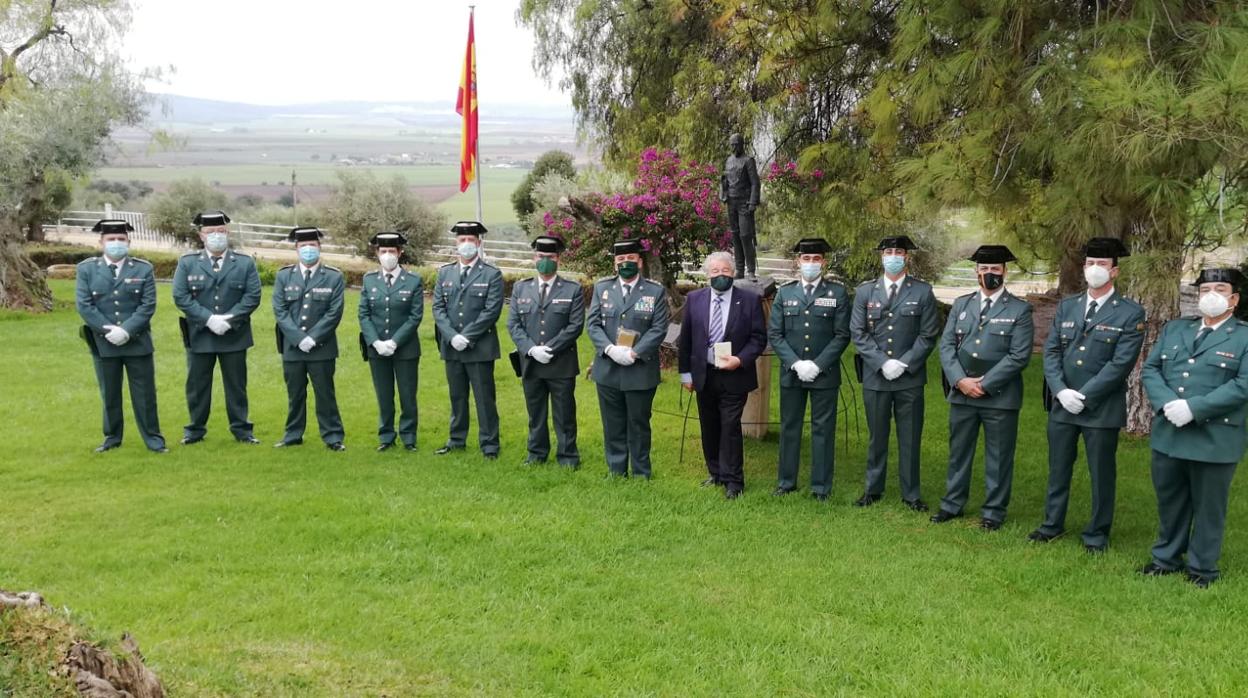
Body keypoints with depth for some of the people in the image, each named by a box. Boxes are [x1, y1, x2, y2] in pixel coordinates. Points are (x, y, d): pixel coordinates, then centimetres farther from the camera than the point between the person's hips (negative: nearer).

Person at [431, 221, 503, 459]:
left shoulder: (492, 275, -3)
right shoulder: (445, 273, 10)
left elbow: (492, 311, -10)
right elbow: (438, 308, 4)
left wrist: (467, 337, -15)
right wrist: (452, 336, -10)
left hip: (480, 347, -4)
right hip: (451, 347, 4)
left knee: (484, 398, 0)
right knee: (457, 396, 14)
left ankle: (489, 445, 8)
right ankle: (457, 439, 26)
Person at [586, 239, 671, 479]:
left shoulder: (655, 291, 0)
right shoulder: (602, 287, 7)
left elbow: (658, 329, -7)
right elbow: (592, 323, 1)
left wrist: (634, 353, -17)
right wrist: (610, 349, -15)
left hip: (641, 371, -2)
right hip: (607, 369, 2)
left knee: (639, 423, 7)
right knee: (613, 424, 10)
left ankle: (641, 474, 18)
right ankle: (616, 470, 22)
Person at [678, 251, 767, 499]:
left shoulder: (750, 300, -4)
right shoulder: (694, 299, 3)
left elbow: (759, 338, -3)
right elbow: (685, 339, 7)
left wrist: (740, 360, -16)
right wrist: (686, 372, 4)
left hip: (734, 376, -3)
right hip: (703, 376, 3)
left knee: (730, 427, -4)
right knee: (709, 427, 12)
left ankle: (733, 481, 6)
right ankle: (716, 474, 27)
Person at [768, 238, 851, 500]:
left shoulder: (838, 293, 1)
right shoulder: (784, 293, 7)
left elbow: (842, 335, -3)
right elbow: (774, 334, 3)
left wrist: (818, 365, -13)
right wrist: (796, 363, -10)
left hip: (825, 374, -2)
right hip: (791, 373, 2)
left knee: (823, 429, 3)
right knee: (789, 427, 10)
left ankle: (821, 486, 12)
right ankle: (786, 481, 21)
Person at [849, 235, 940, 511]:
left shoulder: (922, 292, 1)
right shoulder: (865, 291, 5)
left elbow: (929, 334, -3)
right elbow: (858, 333, 0)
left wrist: (903, 363, -12)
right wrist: (882, 363, -11)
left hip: (910, 378, -1)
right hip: (875, 377, 1)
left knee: (910, 438, 6)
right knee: (876, 436, 11)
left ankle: (911, 493, 17)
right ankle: (873, 489, 23)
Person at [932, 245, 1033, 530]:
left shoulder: (1019, 310, -3)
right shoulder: (960, 304, 9)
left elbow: (1019, 355, -10)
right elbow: (947, 345, 5)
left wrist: (983, 384, -14)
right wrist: (960, 380, -10)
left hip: (1000, 397, -3)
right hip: (961, 394, 4)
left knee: (998, 457, 5)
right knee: (958, 452, 13)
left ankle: (994, 511, 17)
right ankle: (952, 504, 26)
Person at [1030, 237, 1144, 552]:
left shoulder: (1131, 313, -6)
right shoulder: (1066, 306, 8)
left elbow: (1121, 363, -13)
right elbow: (1051, 351, 4)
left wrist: (1083, 396, -17)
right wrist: (1060, 391, -11)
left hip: (1102, 408, -4)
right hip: (1062, 405, 4)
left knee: (1101, 474, 7)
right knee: (1058, 469, 15)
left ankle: (1097, 533, 21)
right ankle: (1053, 524, 30)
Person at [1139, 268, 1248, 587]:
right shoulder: (1173, 328, 12)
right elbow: (1150, 370, 7)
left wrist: (1193, 408, -21)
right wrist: (1166, 403, -12)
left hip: (1215, 439, -4)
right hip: (1168, 434, 4)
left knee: (1208, 506, 8)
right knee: (1169, 501, 16)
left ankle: (1202, 568, 22)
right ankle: (1166, 558, 31)